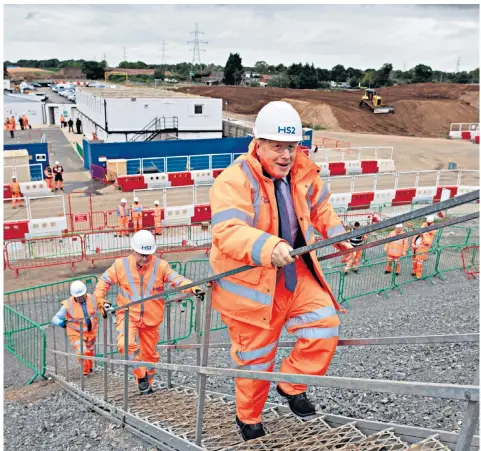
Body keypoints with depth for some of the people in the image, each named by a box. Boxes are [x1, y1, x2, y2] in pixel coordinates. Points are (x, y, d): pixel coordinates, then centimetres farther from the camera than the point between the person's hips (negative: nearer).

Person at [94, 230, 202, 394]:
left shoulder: (161, 266, -8)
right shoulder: (121, 265, -6)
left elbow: (177, 279, -18)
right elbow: (104, 281, 7)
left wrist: (192, 288, -37)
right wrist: (101, 301, -2)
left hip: (151, 319, 1)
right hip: (128, 315, -1)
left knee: (150, 354, 13)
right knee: (126, 344, -27)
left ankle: (147, 383, 38)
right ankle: (141, 376, -3)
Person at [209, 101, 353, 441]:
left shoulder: (302, 173, -1)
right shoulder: (234, 181, -23)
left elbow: (319, 206, 20)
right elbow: (227, 233, -37)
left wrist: (337, 234, 8)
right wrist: (268, 247, -52)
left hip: (295, 275, 6)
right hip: (249, 283, -5)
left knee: (326, 325, -6)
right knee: (255, 356, 9)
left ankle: (292, 385, 20)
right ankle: (248, 420, 37)